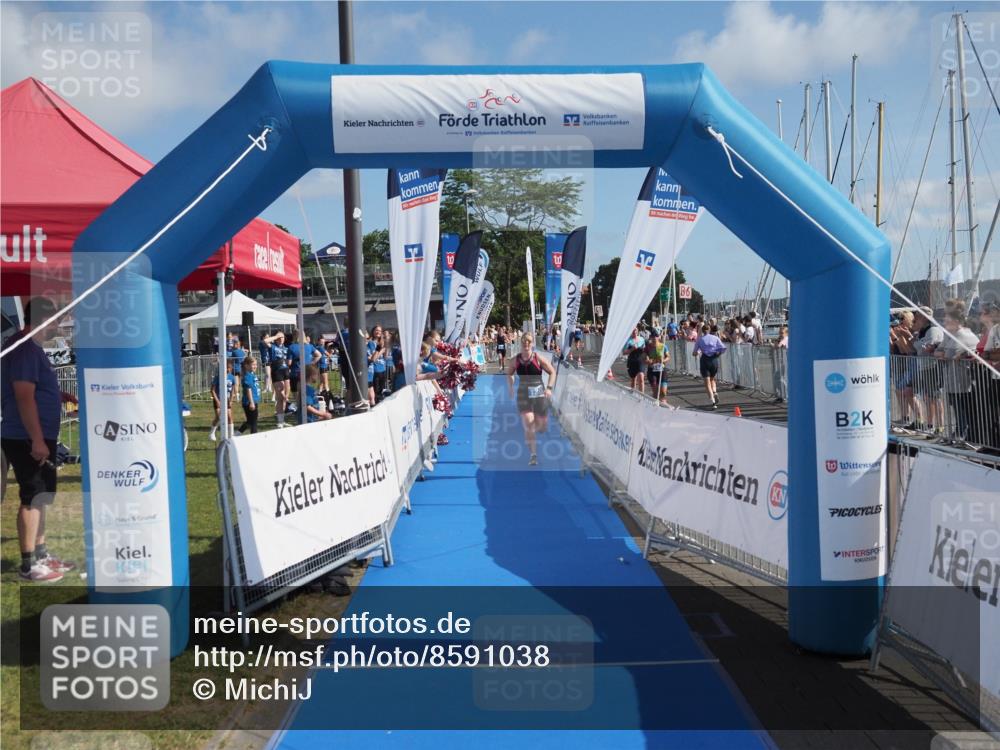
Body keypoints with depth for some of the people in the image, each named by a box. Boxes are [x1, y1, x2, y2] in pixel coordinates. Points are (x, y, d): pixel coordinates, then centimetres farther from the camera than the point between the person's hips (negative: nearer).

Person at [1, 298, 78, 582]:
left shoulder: (30, 347, 15)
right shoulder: (25, 348, -17)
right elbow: (23, 396, -23)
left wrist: (60, 396, 16)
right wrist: (36, 440, -24)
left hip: (37, 438, 10)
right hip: (27, 440, -10)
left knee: (41, 497, 16)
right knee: (32, 498, -4)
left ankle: (41, 554, 26)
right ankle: (28, 565, 3)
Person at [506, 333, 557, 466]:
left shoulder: (538, 358, -6)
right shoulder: (515, 360, 1)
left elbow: (552, 372, -2)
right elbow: (509, 374, 19)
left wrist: (549, 387, -13)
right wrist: (510, 387, 8)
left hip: (539, 394, 0)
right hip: (523, 395, 0)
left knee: (543, 427, 8)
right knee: (528, 425, -12)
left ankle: (535, 429, 47)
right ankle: (533, 455, -4)